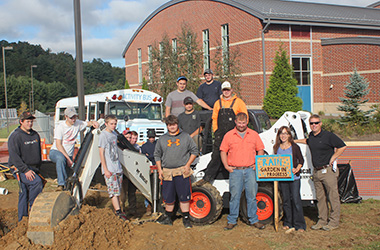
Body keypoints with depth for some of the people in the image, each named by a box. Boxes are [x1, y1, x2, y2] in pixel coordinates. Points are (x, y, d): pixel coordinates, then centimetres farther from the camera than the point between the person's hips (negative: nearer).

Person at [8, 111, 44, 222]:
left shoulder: (35, 135, 13)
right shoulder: (15, 136, -10)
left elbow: (38, 153, 23)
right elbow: (14, 156, -16)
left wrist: (37, 167, 17)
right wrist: (25, 170, -22)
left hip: (33, 168, 7)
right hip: (20, 169, -7)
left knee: (24, 193, 8)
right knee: (37, 182, -26)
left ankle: (23, 218, 13)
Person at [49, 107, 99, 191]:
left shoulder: (78, 124, 3)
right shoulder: (60, 127, -11)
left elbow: (88, 123, 18)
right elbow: (58, 145, -15)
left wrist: (93, 122, -9)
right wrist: (68, 158, -21)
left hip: (69, 155, 5)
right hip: (55, 152, -5)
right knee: (60, 158, -40)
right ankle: (61, 184, -40)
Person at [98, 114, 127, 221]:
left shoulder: (115, 134, 14)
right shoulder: (103, 135, -7)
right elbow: (101, 153, -10)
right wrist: (105, 170, -15)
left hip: (118, 168, 7)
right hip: (109, 169, -7)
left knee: (118, 191, 9)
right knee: (113, 190, -11)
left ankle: (118, 210, 14)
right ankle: (118, 212, -13)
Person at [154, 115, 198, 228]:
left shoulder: (185, 137, 5)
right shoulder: (162, 139, 11)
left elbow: (194, 151, 8)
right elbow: (157, 155, 17)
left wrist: (187, 165, -2)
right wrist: (160, 170, 7)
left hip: (182, 172, -2)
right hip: (167, 172, 2)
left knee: (184, 196, 0)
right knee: (168, 197, 9)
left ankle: (186, 219, 11)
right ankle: (168, 217, 27)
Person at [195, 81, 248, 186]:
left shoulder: (238, 102, 5)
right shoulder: (218, 103, 16)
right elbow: (214, 118, 19)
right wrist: (216, 130, 9)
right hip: (220, 134, 3)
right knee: (216, 156, 2)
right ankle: (207, 177, 5)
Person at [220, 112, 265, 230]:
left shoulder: (254, 134, 9)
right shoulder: (229, 135, 6)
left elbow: (260, 150, 13)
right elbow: (223, 151, 8)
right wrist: (226, 166, 0)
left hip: (250, 170, 1)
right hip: (235, 171, -1)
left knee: (252, 196, 4)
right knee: (234, 196, 1)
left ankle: (254, 220, 14)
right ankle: (232, 221, 11)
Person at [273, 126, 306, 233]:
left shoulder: (294, 147, 1)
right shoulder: (277, 148, 10)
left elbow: (301, 160, 5)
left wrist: (297, 169, -11)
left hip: (294, 177, -3)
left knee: (296, 199, -5)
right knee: (286, 200, 8)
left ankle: (299, 225, 2)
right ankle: (288, 223, 18)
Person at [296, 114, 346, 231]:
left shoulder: (328, 136, -9)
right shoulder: (311, 136, 10)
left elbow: (342, 147, -7)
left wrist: (332, 158, -9)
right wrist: (295, 141, 31)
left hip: (328, 170, -6)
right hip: (316, 172, 6)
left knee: (333, 197, 0)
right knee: (320, 197, 10)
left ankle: (334, 221, 7)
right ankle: (322, 220, 19)